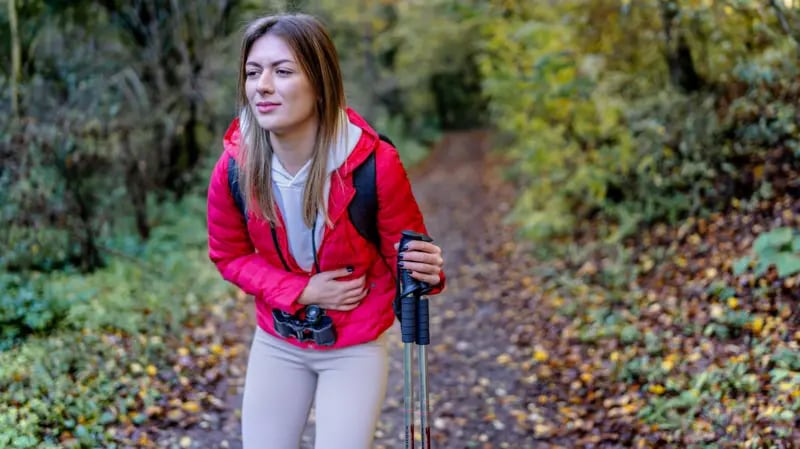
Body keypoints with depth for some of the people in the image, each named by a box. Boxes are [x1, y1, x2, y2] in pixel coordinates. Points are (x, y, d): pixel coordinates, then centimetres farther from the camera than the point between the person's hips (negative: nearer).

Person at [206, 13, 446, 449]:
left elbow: (402, 251, -9)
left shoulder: (375, 163, -25)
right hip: (277, 343, 3)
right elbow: (229, 254, 0)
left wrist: (422, 271, -34)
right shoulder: (233, 168, -17)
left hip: (356, 348, -3)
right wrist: (301, 292, -15)